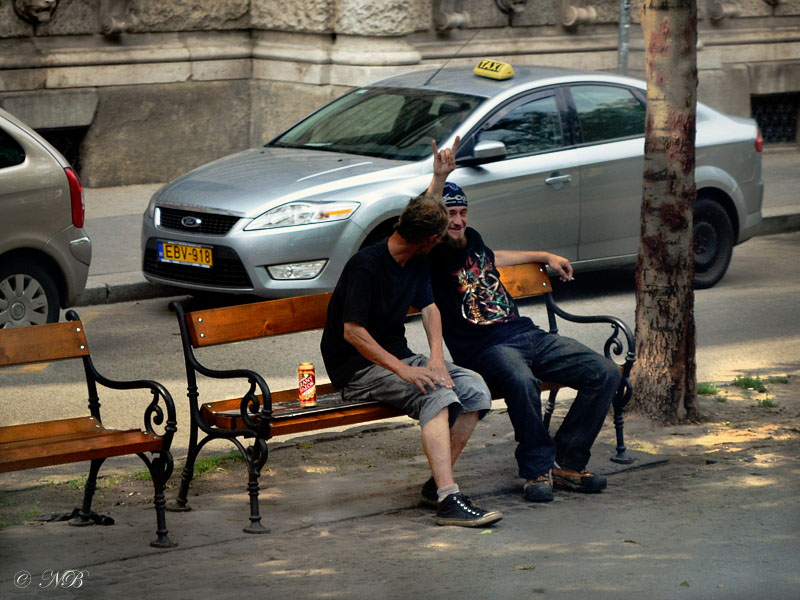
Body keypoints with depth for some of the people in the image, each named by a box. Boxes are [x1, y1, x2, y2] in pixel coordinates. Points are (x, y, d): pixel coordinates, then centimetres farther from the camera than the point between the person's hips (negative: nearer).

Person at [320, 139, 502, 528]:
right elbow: (352, 332, -21)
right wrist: (403, 370, -30)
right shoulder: (366, 266, -17)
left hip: (398, 358, 8)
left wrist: (436, 357, -5)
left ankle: (438, 481, -12)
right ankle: (448, 500, -43)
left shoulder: (417, 263, 9)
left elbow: (429, 308, 15)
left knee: (475, 388, -13)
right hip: (358, 369, -8)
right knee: (436, 393, -33)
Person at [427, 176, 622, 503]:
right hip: (488, 349, -8)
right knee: (522, 381, -41)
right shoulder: (432, 256, -4)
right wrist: (440, 177, -36)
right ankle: (538, 469, -19)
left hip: (529, 334, 8)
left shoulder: (471, 239, 20)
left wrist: (545, 257, 50)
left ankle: (566, 462, -1)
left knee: (606, 372, -9)